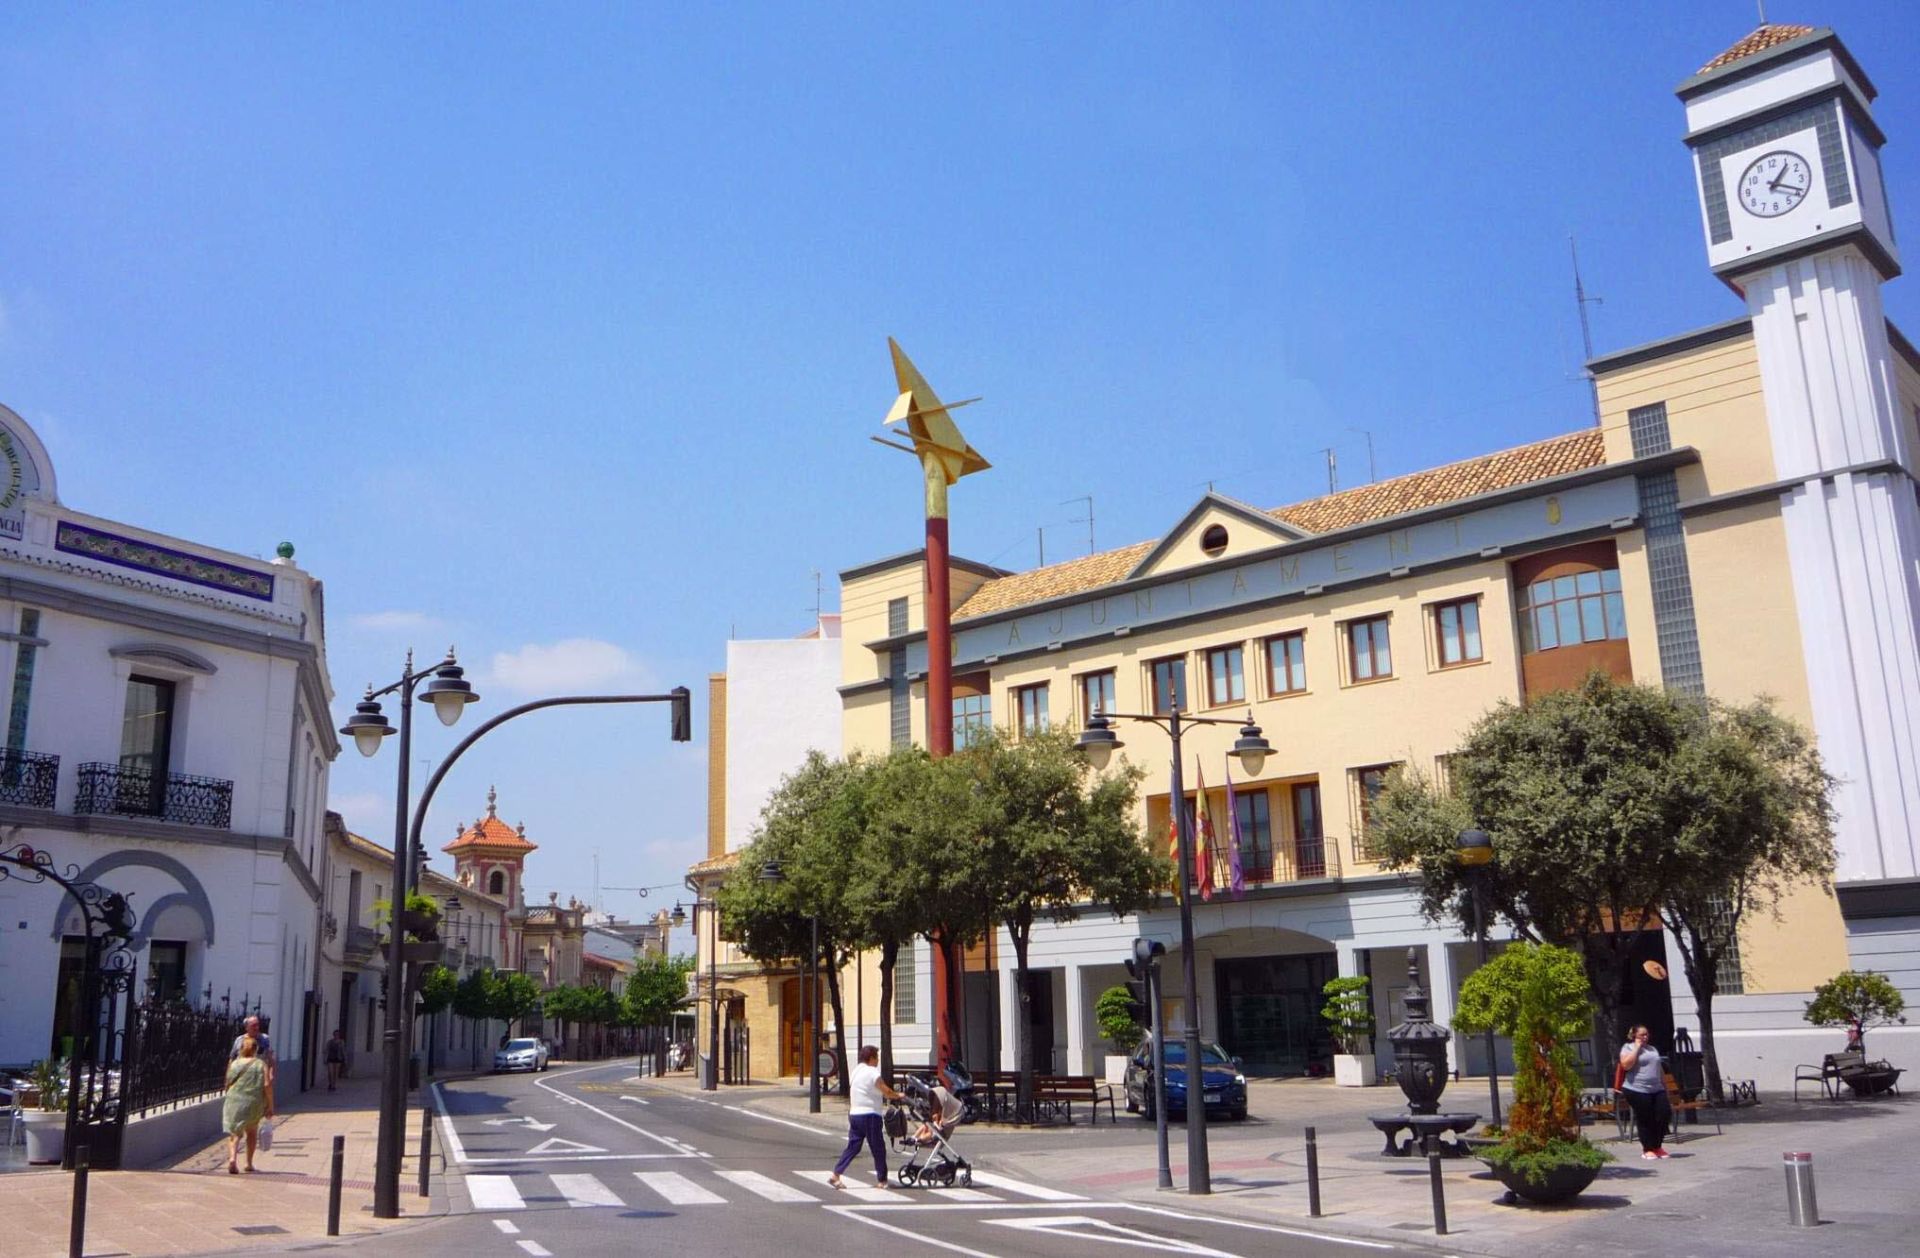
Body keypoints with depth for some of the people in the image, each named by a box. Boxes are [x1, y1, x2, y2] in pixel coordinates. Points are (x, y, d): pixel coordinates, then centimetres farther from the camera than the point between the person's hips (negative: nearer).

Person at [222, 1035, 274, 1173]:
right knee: (252, 1132, 21)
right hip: (254, 1103, 0)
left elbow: (228, 1085, 13)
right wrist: (270, 1106, -2)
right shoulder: (261, 1065, 1)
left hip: (234, 1101, 0)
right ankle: (249, 1163, 26)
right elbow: (267, 1086, -7)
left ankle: (232, 1158, -27)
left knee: (234, 1134, -1)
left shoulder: (234, 1063, 6)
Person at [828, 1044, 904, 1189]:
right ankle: (881, 1180, 9)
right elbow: (887, 1092, -14)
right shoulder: (872, 1073, -12)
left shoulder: (855, 1071, 12)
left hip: (854, 1114, 8)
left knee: (853, 1146, 10)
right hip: (870, 1114, -8)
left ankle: (835, 1175, 2)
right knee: (878, 1148, 3)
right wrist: (899, 1096, 4)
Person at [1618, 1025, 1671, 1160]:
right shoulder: (1628, 1048, 0)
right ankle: (1647, 1149, 11)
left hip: (1657, 1089, 6)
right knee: (1645, 1120, -4)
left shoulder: (1653, 1049, 21)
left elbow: (1660, 1071, 26)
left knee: (1665, 1113, -3)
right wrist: (1637, 1047, -12)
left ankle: (1657, 1146, 14)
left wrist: (1666, 1088, 21)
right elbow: (1626, 1065, -18)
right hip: (1637, 1090, -6)